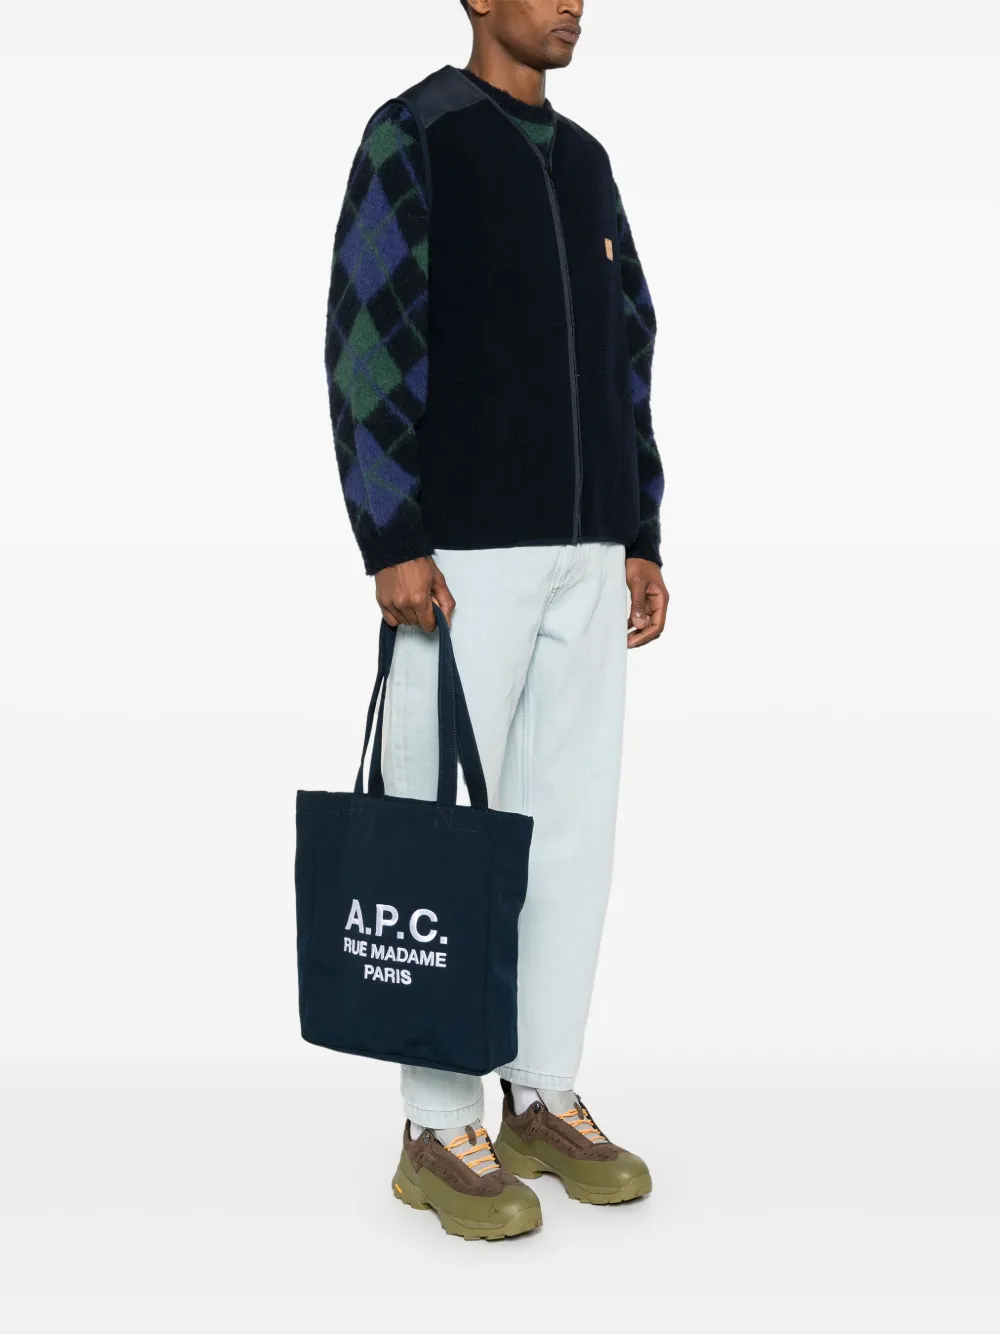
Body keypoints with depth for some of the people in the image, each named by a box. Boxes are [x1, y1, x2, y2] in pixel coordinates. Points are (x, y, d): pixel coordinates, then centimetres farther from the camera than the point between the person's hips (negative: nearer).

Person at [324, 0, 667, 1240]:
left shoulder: (585, 162, 17)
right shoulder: (412, 134, -4)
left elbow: (625, 353, 17)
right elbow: (364, 336, -12)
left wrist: (640, 540, 11)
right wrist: (392, 545, -19)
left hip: (584, 551, 7)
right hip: (463, 551, -7)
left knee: (572, 822, 7)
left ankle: (542, 1099, 18)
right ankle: (439, 1133, 7)